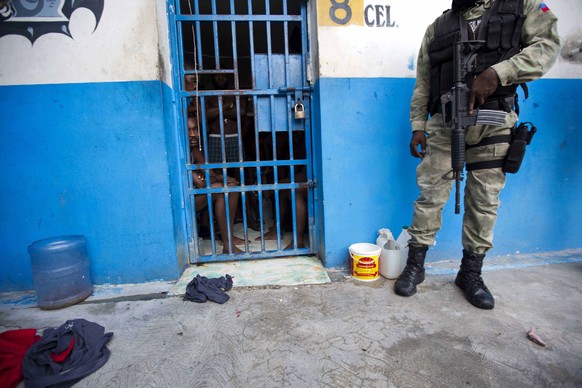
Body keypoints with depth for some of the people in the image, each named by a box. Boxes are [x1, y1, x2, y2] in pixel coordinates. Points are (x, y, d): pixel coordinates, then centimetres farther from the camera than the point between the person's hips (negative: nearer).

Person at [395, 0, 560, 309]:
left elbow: (547, 45, -2)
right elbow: (422, 85, 11)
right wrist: (417, 127, 2)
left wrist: (496, 73, -18)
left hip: (494, 125, 0)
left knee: (485, 203, 5)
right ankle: (414, 266, 12)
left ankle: (470, 273, 20)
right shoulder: (437, 27, 14)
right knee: (430, 196, -1)